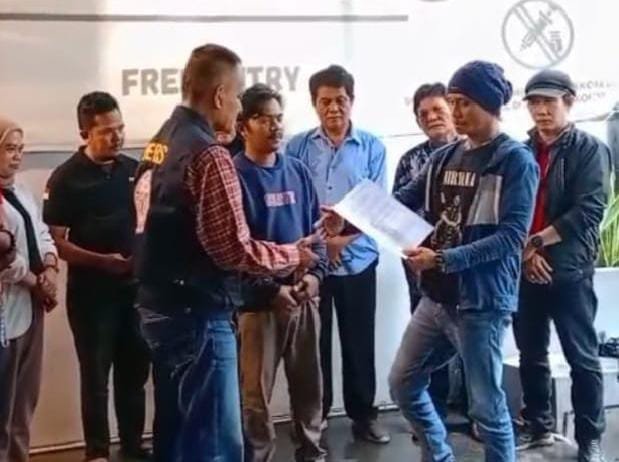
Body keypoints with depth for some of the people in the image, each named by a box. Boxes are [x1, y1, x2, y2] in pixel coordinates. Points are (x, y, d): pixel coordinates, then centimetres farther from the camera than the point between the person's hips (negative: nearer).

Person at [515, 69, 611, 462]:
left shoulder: (590, 149, -3)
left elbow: (588, 212, -14)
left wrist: (537, 242, -15)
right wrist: (525, 251, -9)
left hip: (569, 271, -4)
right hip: (524, 270, 5)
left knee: (582, 358, 2)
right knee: (531, 355, 13)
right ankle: (538, 426, 26)